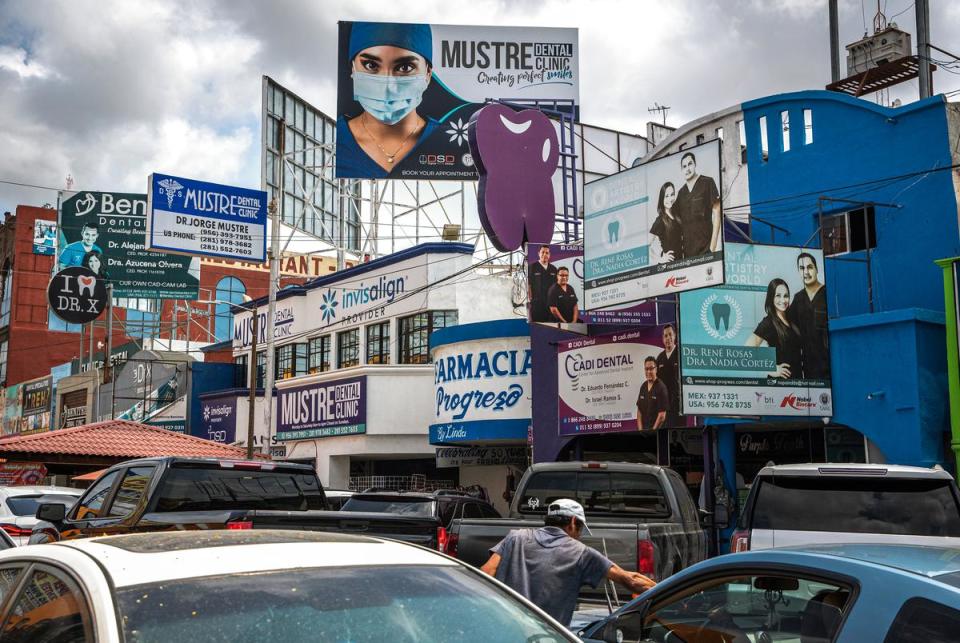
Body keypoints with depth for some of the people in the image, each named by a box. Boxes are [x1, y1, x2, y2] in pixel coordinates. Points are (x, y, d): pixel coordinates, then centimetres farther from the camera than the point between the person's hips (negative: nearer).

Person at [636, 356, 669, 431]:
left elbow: (662, 415, -11)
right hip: (643, 429, 5)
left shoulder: (661, 387, -8)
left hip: (656, 430, -5)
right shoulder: (643, 387, 10)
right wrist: (640, 429, 0)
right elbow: (639, 411, 11)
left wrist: (653, 430, -13)